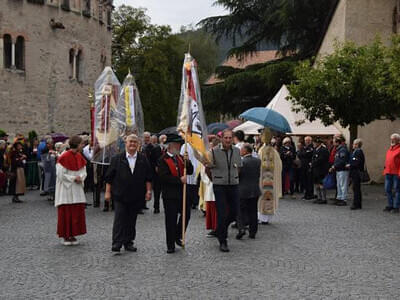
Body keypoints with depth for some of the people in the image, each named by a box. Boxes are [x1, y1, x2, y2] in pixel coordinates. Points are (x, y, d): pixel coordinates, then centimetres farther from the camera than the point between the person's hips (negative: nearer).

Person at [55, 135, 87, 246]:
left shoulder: (79, 157, 8)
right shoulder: (64, 157, -13)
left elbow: (83, 170, 13)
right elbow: (61, 174, -14)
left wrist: (80, 177, -8)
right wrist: (74, 178, -15)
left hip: (77, 190, 7)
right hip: (66, 189, -7)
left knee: (77, 212, 5)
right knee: (66, 213, -1)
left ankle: (73, 235, 15)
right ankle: (65, 236, 9)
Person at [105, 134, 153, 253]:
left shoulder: (143, 159, 6)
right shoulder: (117, 158, 2)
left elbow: (148, 177, 8)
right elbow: (109, 177, 3)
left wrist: (148, 191, 1)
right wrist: (108, 192, -1)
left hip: (136, 197, 2)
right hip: (120, 195, -2)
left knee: (132, 221, 8)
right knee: (119, 220, -6)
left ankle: (128, 242, 17)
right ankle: (117, 243, -5)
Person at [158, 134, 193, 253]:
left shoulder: (180, 158, 12)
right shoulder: (163, 160, -9)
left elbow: (190, 172, 10)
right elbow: (164, 177, -18)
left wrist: (187, 162, -7)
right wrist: (179, 180, -18)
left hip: (182, 193, 6)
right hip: (170, 195, -6)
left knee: (186, 215, 8)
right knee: (171, 220, 1)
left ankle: (177, 237, 29)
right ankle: (170, 245, 10)